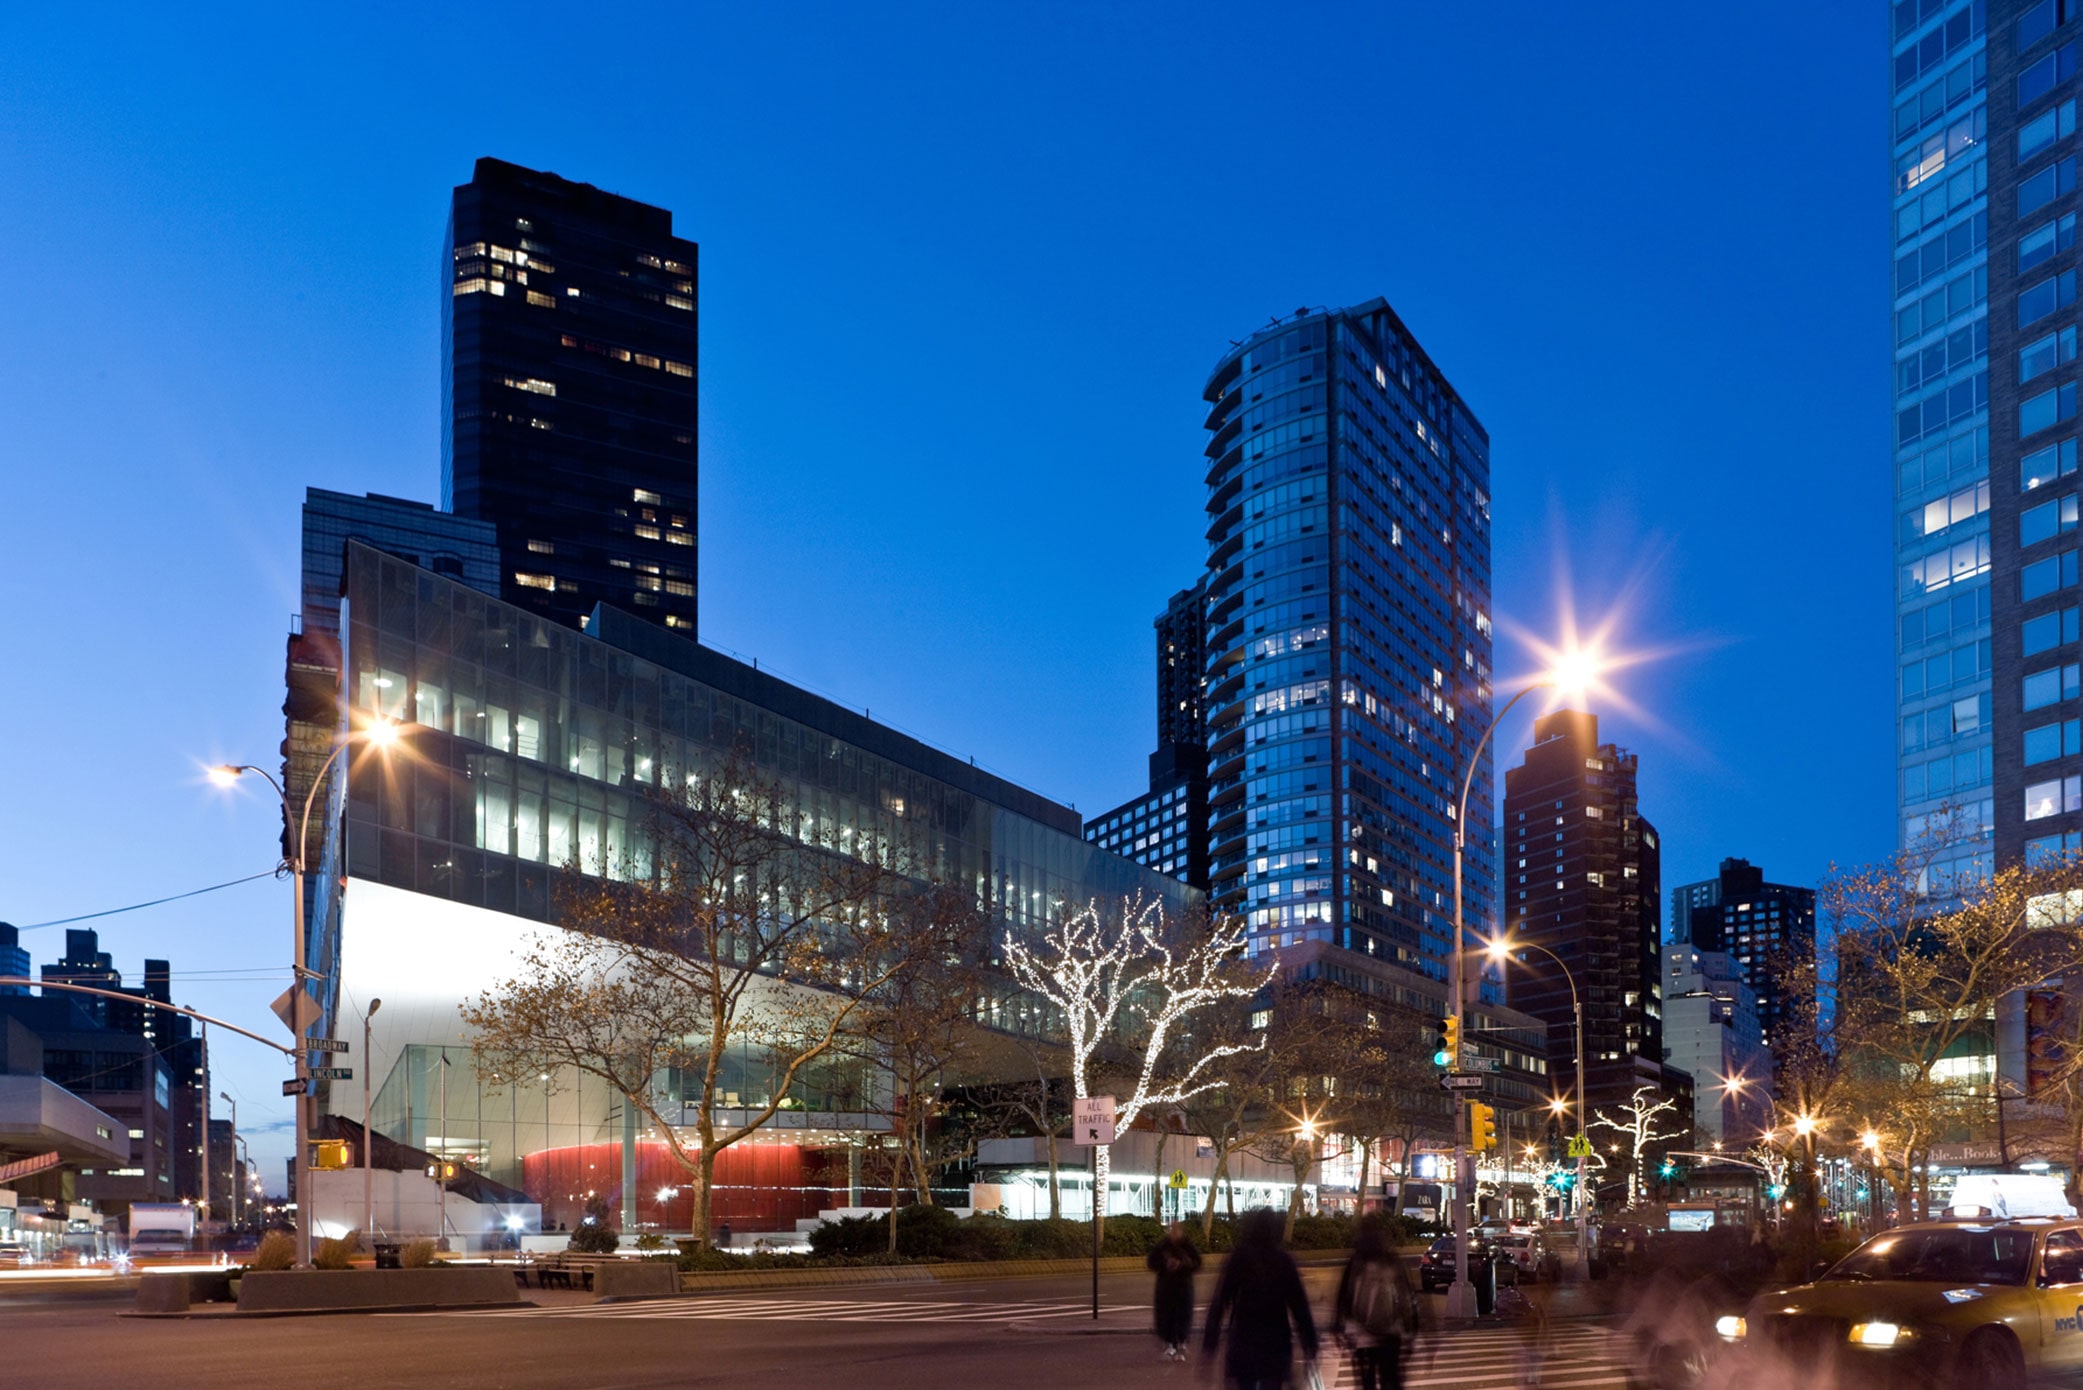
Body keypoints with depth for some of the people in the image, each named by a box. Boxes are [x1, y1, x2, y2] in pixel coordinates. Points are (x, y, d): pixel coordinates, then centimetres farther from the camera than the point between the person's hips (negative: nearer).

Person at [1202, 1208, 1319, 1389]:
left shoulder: (1238, 1258, -1)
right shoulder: (1284, 1260, 0)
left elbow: (1220, 1300, -6)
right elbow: (1299, 1304, -1)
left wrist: (1210, 1340, -4)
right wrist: (1310, 1345, 3)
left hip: (1243, 1340, 0)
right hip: (1275, 1342, 0)